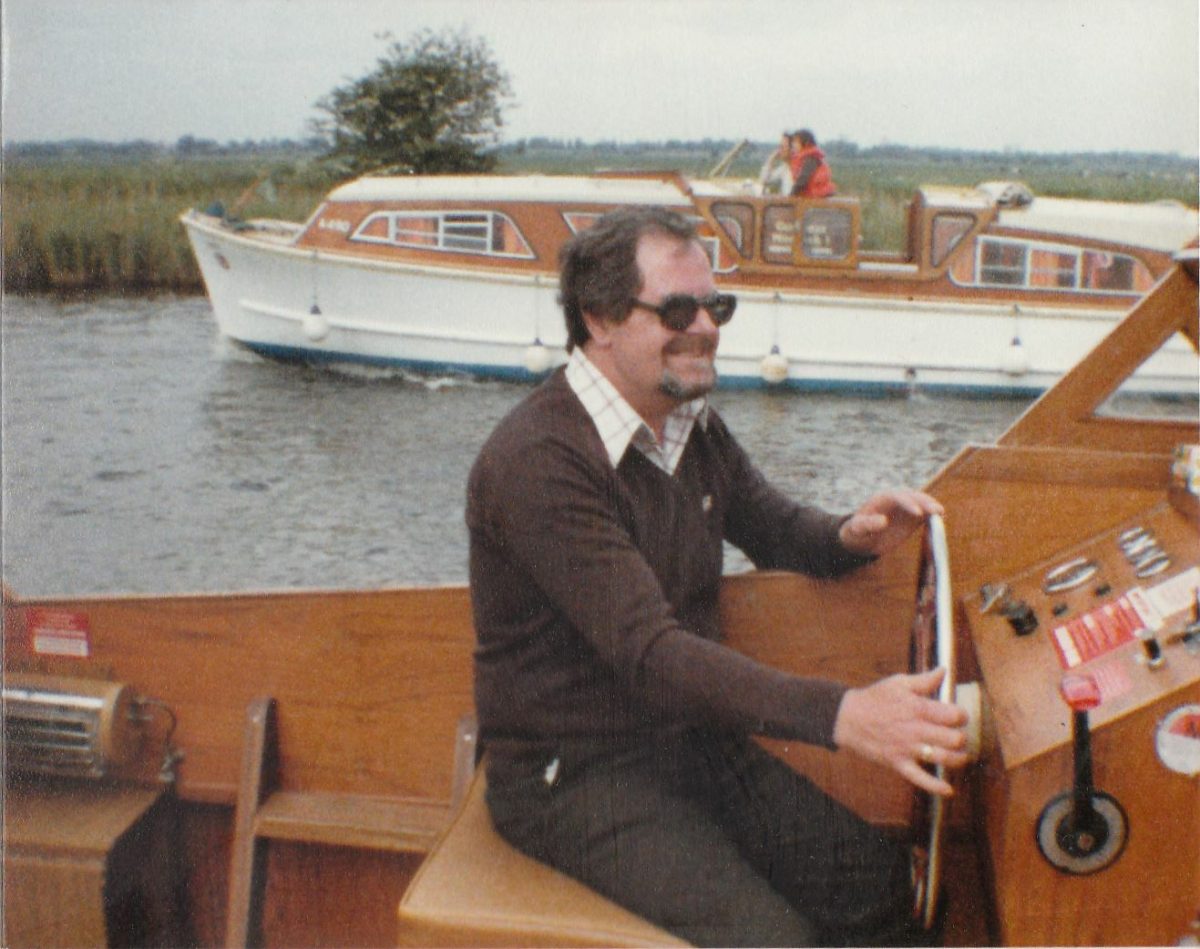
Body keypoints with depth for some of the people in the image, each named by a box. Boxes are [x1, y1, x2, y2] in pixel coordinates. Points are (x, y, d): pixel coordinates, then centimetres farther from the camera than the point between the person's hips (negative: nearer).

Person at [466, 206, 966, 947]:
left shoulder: (694, 427, 4)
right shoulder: (538, 461, -24)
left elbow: (775, 529, 19)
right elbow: (649, 653, -32)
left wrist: (850, 537, -5)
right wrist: (840, 714, -41)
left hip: (693, 740, 8)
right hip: (575, 775, -7)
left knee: (880, 874, -2)